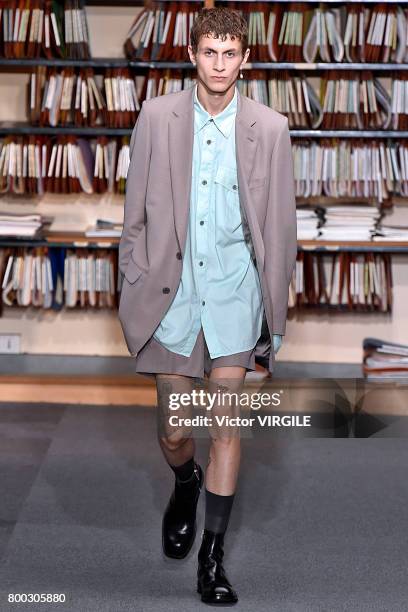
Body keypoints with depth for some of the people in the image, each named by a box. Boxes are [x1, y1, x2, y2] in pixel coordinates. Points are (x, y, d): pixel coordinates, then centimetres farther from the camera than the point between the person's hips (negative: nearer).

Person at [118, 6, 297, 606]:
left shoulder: (269, 127, -2)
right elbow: (136, 212, 4)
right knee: (173, 432, 8)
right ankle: (186, 485, 43)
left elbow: (280, 225, 3)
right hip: (172, 292, 1)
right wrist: (135, 288, 2)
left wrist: (275, 313, 3)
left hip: (233, 294, 0)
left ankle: (212, 555, 11)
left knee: (226, 426, -1)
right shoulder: (157, 117, -1)